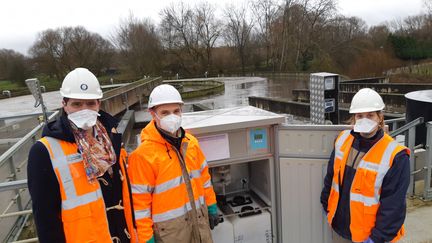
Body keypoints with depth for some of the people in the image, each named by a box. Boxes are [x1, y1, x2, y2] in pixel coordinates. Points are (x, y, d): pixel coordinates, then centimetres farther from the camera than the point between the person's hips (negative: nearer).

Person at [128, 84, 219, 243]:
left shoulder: (191, 142, 0)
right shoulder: (143, 154, -18)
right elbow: (139, 201, -14)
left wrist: (211, 206, 14)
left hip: (200, 219, 5)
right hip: (170, 229, -5)